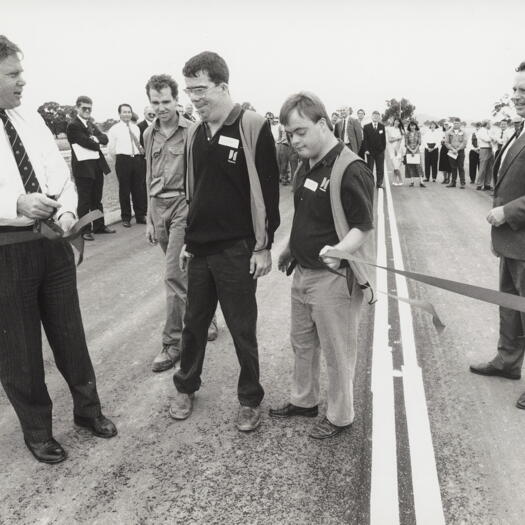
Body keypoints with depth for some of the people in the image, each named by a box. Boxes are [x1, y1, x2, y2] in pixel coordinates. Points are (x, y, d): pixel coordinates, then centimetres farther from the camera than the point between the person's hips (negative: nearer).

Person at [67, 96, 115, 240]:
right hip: (83, 167, -8)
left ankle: (99, 226, 26)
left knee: (97, 199, 16)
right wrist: (97, 143, -2)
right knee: (84, 201, 0)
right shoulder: (73, 126, -10)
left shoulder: (90, 124, 16)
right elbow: (88, 143, -19)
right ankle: (85, 230, 7)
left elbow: (105, 139, 5)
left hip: (97, 166, 8)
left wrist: (96, 139, -13)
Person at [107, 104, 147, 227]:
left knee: (139, 189, 8)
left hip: (137, 159, 4)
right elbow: (110, 149, 1)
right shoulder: (114, 129, -1)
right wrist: (118, 161, 4)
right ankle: (126, 218, 12)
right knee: (124, 189, 1)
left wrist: (141, 149, 3)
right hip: (122, 160, -4)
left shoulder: (136, 128, 12)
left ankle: (140, 216, 20)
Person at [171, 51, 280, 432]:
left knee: (242, 329, 6)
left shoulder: (253, 127, -10)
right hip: (200, 248, 6)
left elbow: (268, 189, -10)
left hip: (237, 249, -5)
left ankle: (251, 400, 24)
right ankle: (186, 388, 36)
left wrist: (264, 246, -12)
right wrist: (188, 240, 17)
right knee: (194, 322, 16)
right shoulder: (195, 133, 9)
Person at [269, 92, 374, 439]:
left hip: (334, 277, -9)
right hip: (303, 272, 9)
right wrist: (291, 249, 20)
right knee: (302, 344, 22)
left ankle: (340, 416, 28)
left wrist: (339, 251, -37)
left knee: (337, 352, 8)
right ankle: (304, 401, 43)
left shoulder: (351, 170, -20)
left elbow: (363, 227, -21)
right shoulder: (307, 166, 8)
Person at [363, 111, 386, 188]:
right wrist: (366, 149, -9)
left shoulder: (382, 127, 7)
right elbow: (365, 139, -2)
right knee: (369, 168, 2)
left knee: (380, 168, 4)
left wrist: (383, 148, 0)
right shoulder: (366, 127, 1)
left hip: (380, 151, 1)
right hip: (370, 151, -1)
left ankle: (379, 183, 11)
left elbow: (384, 139, 7)